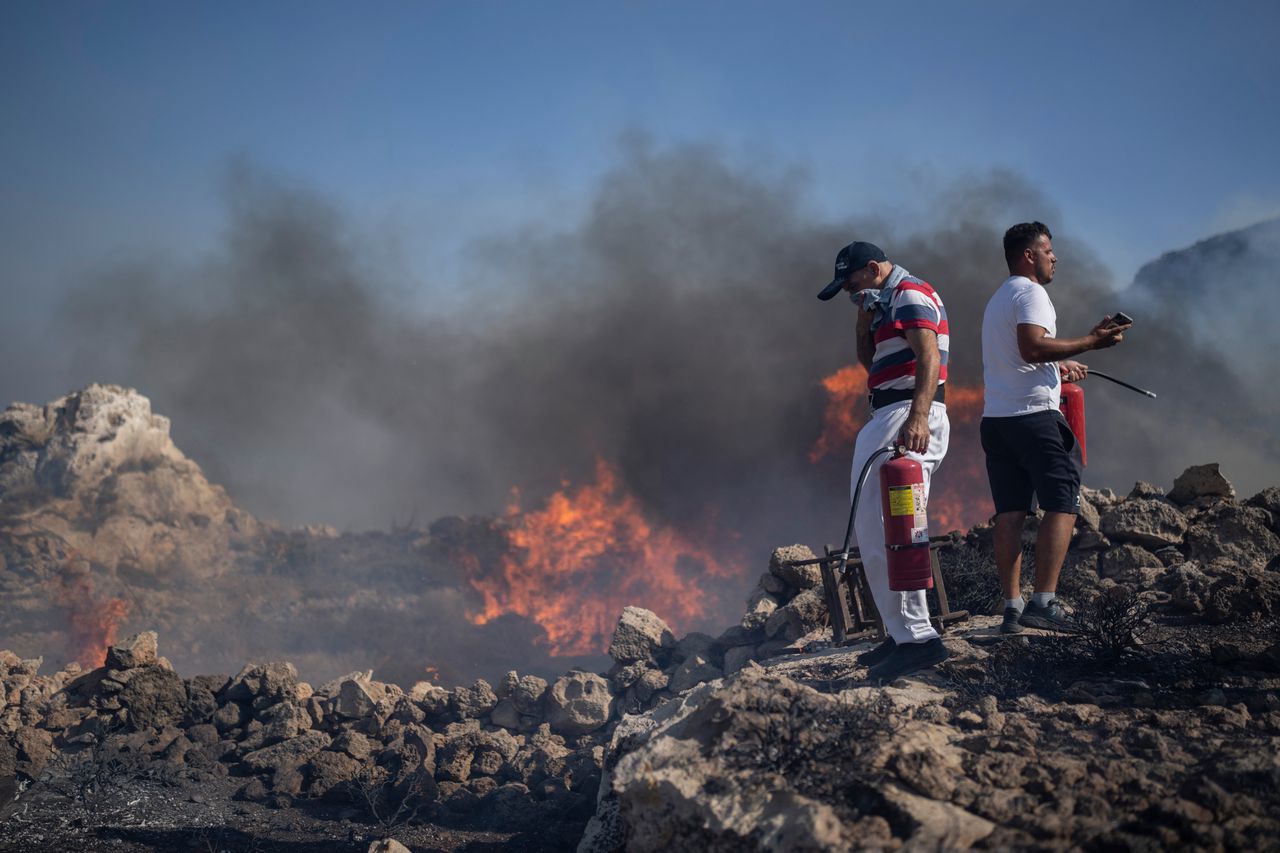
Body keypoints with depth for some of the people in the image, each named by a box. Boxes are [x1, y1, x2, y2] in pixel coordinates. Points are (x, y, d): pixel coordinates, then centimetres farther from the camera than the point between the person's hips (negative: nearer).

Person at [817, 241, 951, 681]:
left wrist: (918, 416, -36)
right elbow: (869, 360, 27)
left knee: (880, 530, -15)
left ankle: (916, 637, -16)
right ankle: (902, 633, 21)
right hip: (889, 418, 11)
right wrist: (865, 314, 12)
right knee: (875, 527, 15)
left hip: (909, 420, -11)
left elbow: (929, 355, -23)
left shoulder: (910, 293, -8)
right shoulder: (889, 301, 23)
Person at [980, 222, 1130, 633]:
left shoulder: (998, 299, 24)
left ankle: (1012, 606, 0)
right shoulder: (1030, 293, -5)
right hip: (1033, 414, -9)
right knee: (1062, 502, -7)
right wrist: (1089, 342, -18)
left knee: (1009, 512, 4)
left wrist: (1059, 365, 34)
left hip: (995, 418, 9)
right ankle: (1043, 602, -15)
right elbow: (1032, 347, -21)